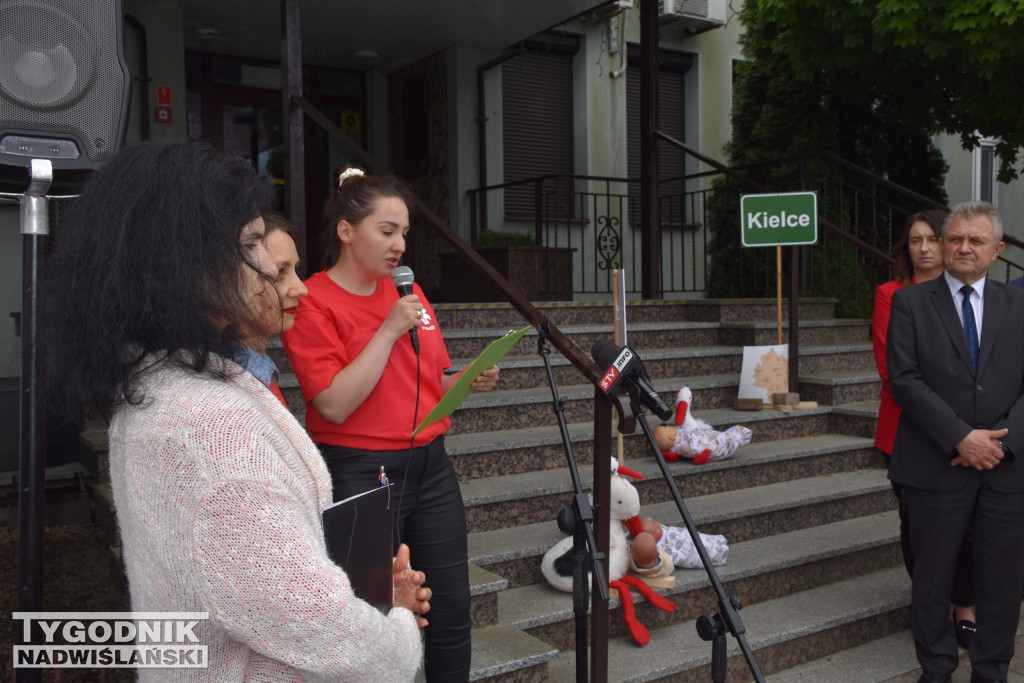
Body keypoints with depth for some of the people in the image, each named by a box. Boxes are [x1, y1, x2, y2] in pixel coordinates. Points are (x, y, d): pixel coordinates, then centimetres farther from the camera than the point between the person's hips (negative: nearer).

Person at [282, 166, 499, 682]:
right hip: (361, 474, -6)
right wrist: (389, 330, -19)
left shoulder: (408, 290, 9)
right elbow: (335, 406, -19)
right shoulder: (312, 304, -10)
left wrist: (468, 381, -3)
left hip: (430, 466, 6)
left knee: (452, 611, 11)